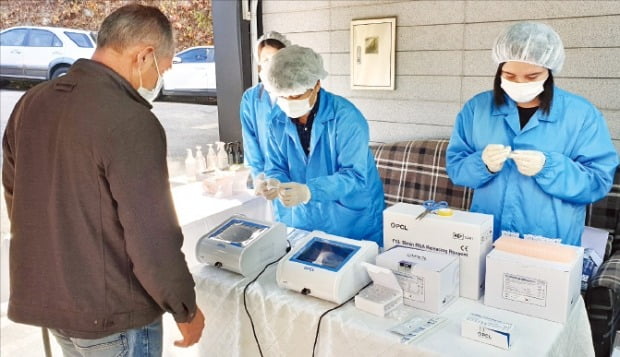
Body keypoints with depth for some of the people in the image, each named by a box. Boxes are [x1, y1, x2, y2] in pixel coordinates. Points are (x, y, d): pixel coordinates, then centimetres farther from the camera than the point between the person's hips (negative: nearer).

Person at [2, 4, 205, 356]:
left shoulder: (32, 102, 0)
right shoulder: (131, 123, -26)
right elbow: (152, 236, -24)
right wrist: (185, 309, -9)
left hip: (43, 297, 8)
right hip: (110, 312, -7)